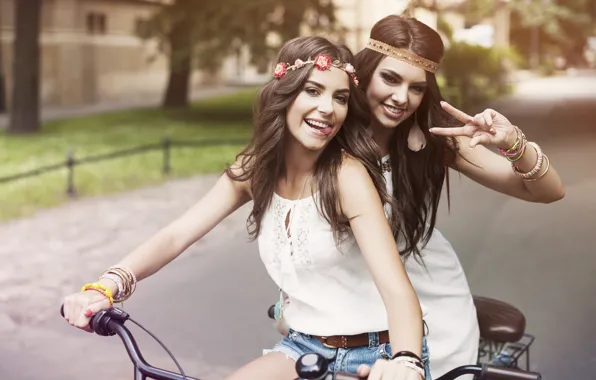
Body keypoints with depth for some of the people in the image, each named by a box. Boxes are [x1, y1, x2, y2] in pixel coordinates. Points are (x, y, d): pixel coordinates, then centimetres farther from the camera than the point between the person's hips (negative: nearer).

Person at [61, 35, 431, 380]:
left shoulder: (348, 175, -20)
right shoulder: (255, 168, -5)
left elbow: (397, 288, -30)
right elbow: (177, 234, -13)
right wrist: (106, 287, -30)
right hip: (304, 346, 4)